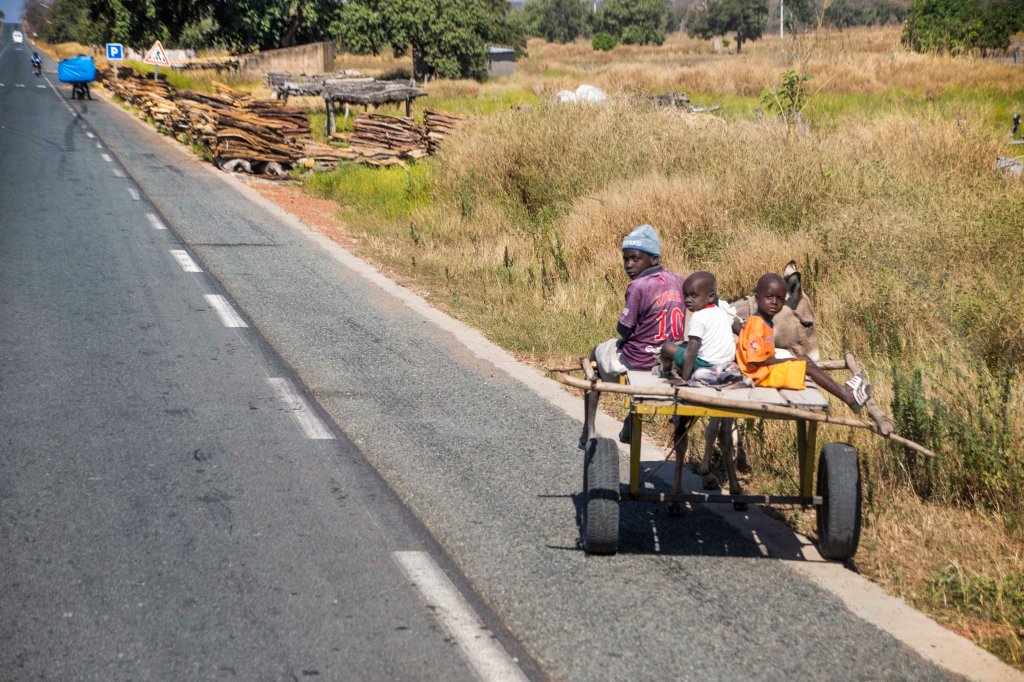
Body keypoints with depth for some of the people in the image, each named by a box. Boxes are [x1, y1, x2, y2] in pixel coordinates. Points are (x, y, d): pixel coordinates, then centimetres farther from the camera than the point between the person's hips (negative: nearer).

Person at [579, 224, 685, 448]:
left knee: (596, 354, 25)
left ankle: (589, 432, 25)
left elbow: (623, 330, -15)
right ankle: (630, 426, 49)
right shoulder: (677, 281, 0)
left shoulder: (638, 286, -21)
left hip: (638, 362, -6)